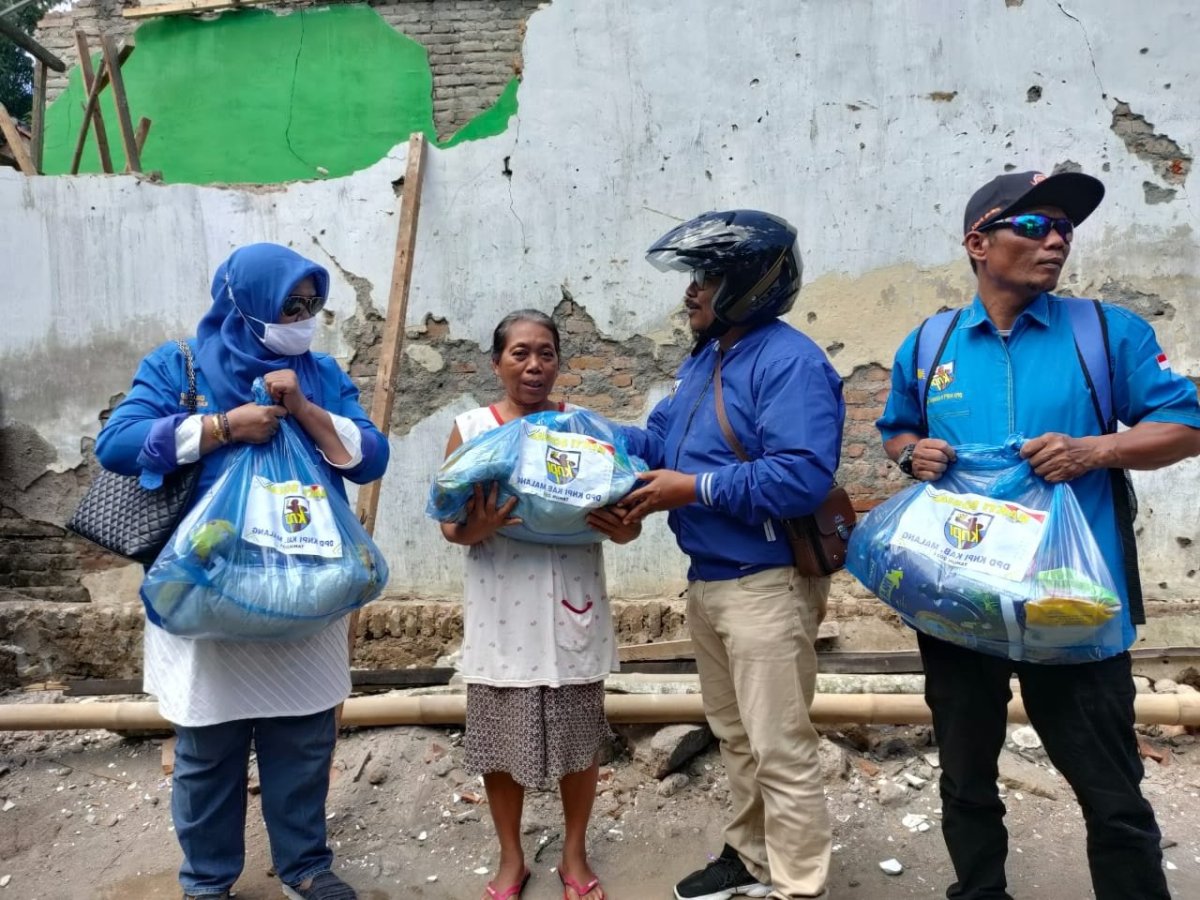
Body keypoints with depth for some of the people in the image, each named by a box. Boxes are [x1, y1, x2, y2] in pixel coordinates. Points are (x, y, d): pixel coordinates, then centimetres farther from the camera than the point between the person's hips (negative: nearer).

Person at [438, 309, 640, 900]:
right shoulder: (470, 429, 0)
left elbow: (620, 509, 5)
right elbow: (449, 525, 0)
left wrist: (622, 529, -18)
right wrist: (476, 529, -22)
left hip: (572, 610, 1)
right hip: (502, 614, 0)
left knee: (579, 739, 11)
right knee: (500, 740, 11)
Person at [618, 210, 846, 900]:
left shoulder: (791, 361, -19)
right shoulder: (704, 358, 13)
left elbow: (803, 476, -29)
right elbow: (662, 441, 15)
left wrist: (694, 489, -24)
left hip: (767, 586, -10)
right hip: (707, 580, 10)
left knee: (782, 750, 2)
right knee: (736, 737, 23)